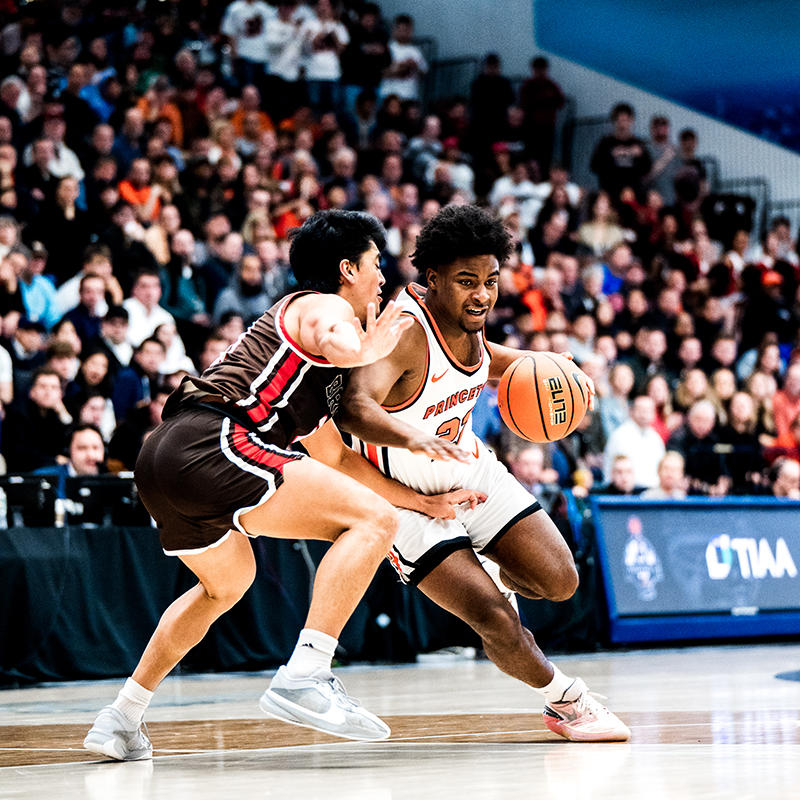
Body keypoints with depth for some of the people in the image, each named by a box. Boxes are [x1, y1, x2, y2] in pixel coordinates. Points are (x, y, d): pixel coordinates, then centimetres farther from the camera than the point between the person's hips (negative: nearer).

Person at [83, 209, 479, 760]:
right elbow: (343, 347, -22)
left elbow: (334, 456, 37)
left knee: (228, 582, 35)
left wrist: (426, 502, 35)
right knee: (372, 520, -12)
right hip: (209, 444, -10)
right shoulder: (328, 306, 5)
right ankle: (303, 680, -23)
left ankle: (121, 721, 36)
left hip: (164, 456, 10)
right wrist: (372, 348, 2)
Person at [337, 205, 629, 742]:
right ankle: (566, 701, 11)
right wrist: (411, 437, -67)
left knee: (560, 582, -3)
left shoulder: (463, 316, -6)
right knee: (497, 624, -16)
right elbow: (354, 407, -47)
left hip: (470, 468, 7)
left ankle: (495, 576, 31)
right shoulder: (404, 331, -30)